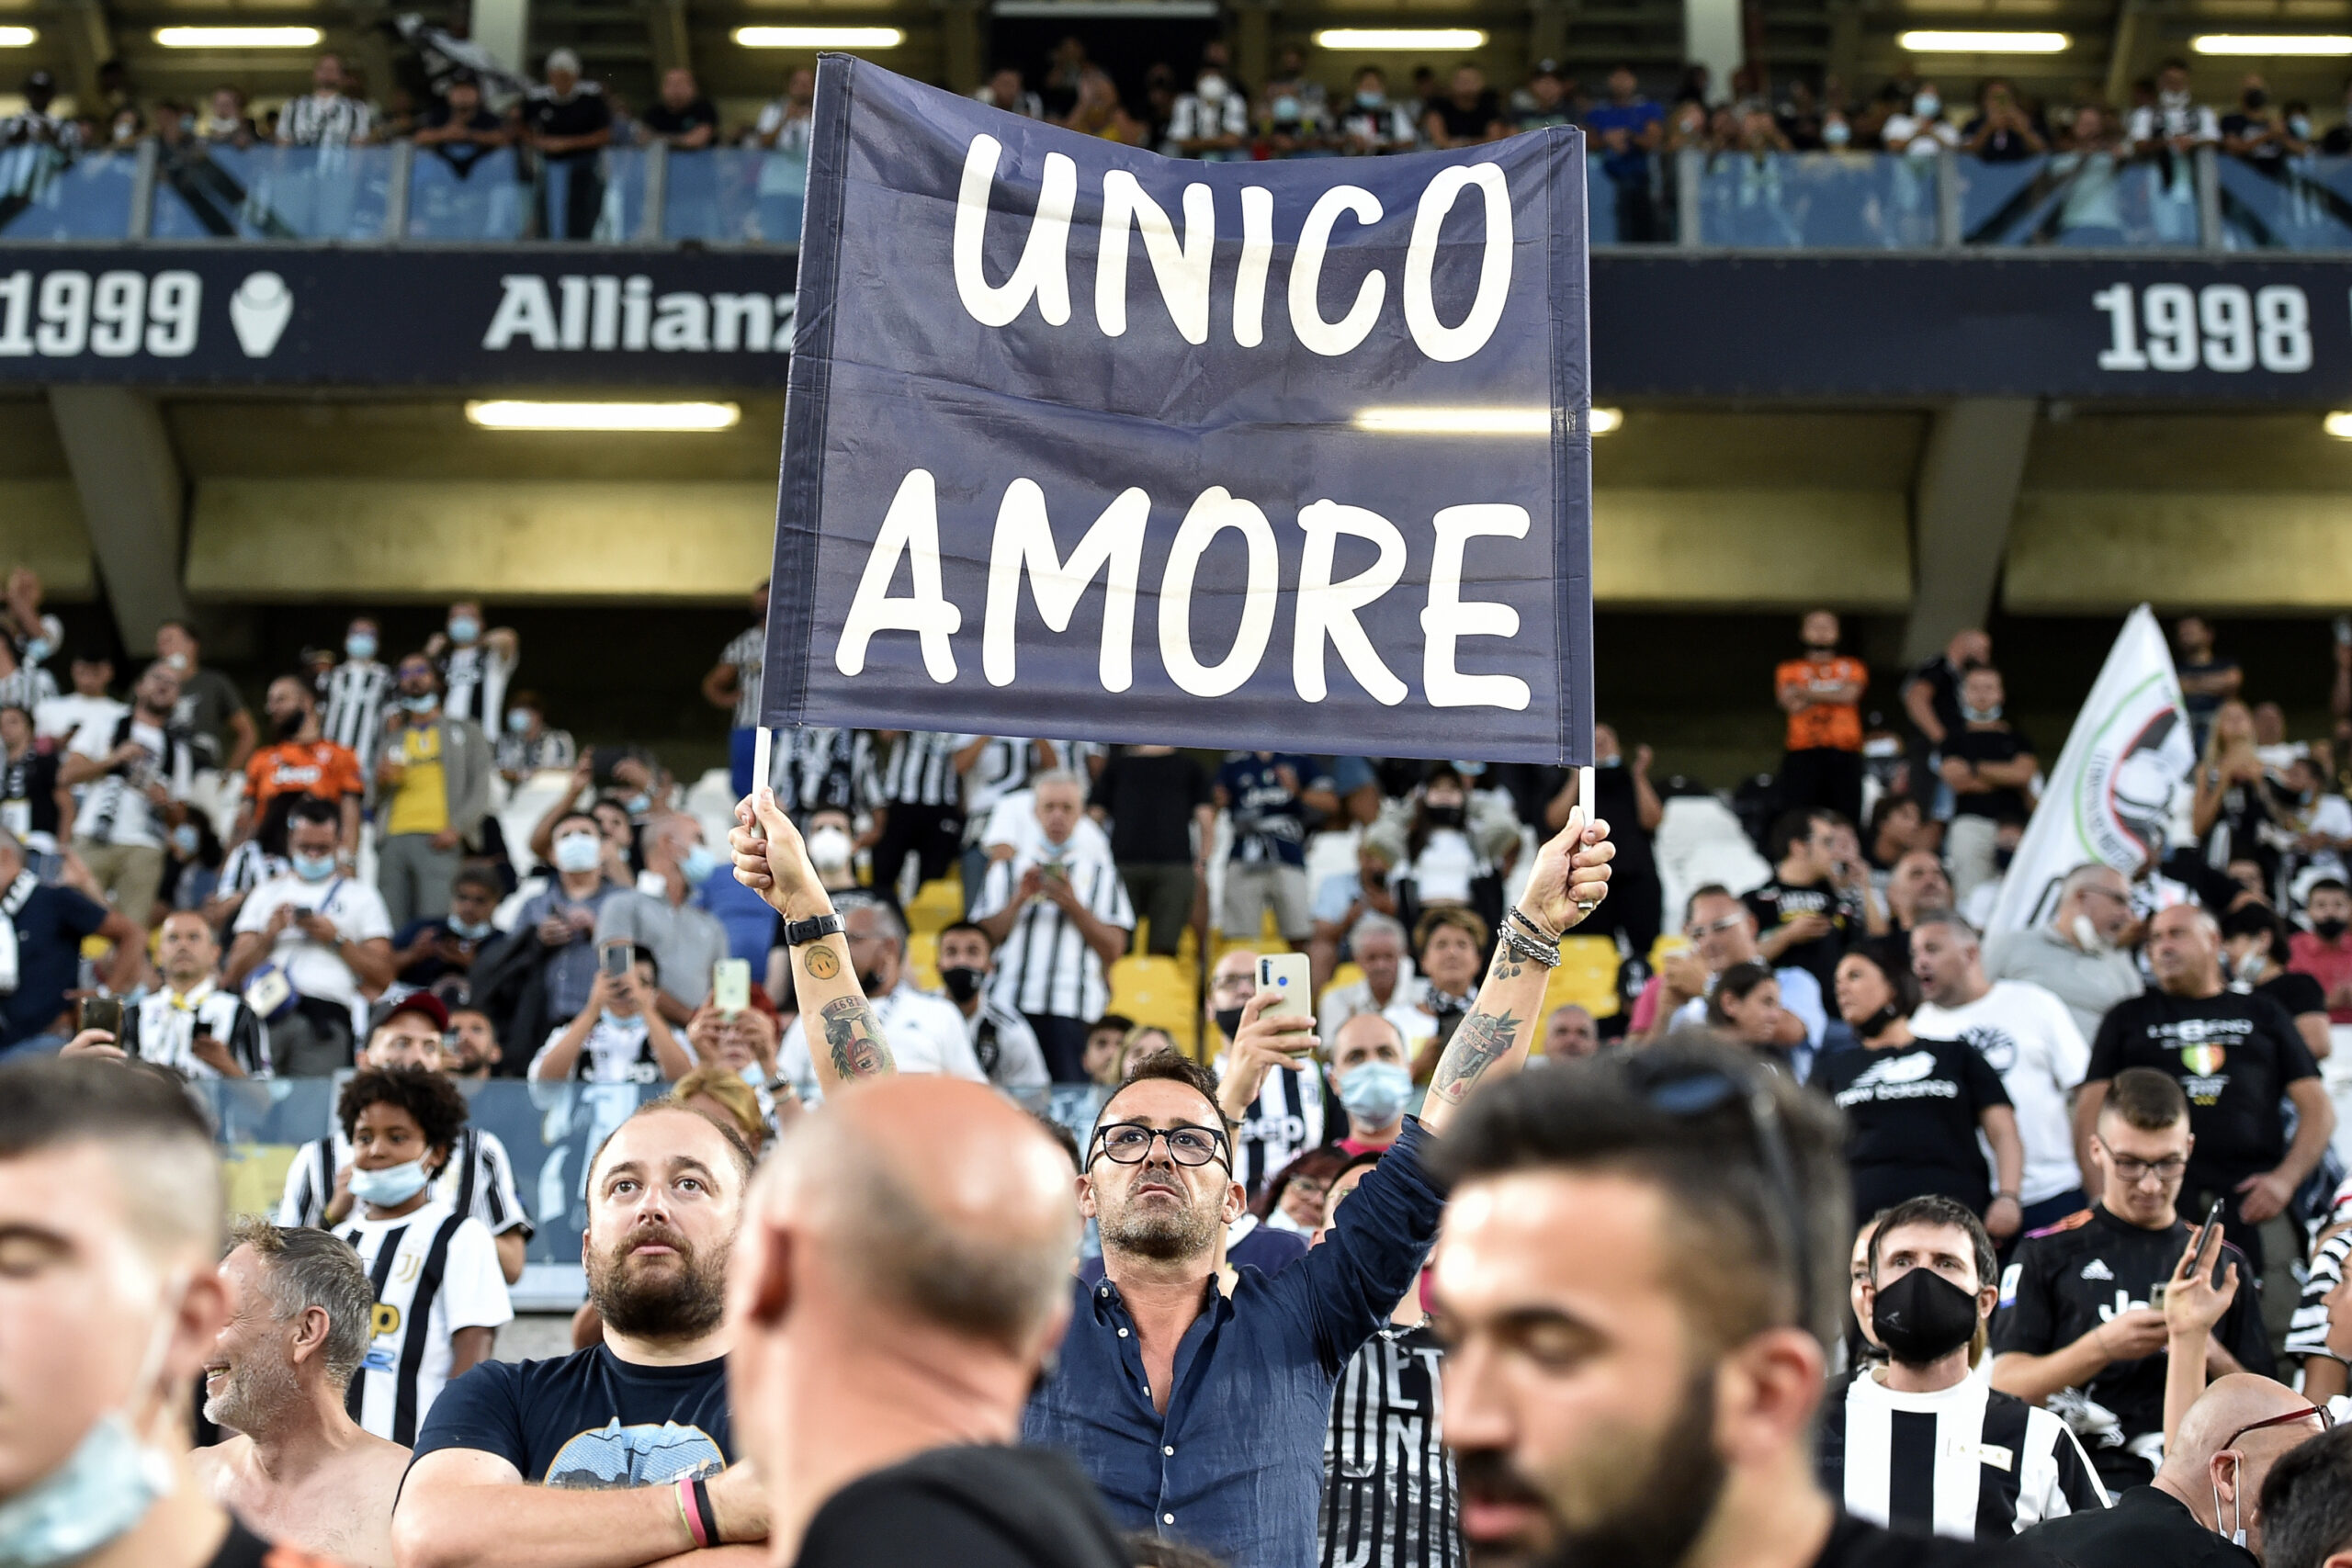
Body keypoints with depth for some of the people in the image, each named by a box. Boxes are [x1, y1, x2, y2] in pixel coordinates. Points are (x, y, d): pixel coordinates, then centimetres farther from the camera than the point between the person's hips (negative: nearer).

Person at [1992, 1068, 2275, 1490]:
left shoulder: (2224, 1260, 20)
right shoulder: (2047, 1253, 12)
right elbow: (2006, 1388, 3)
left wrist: (2211, 1354, -2)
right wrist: (2101, 1348, -10)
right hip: (2080, 1480, -2)